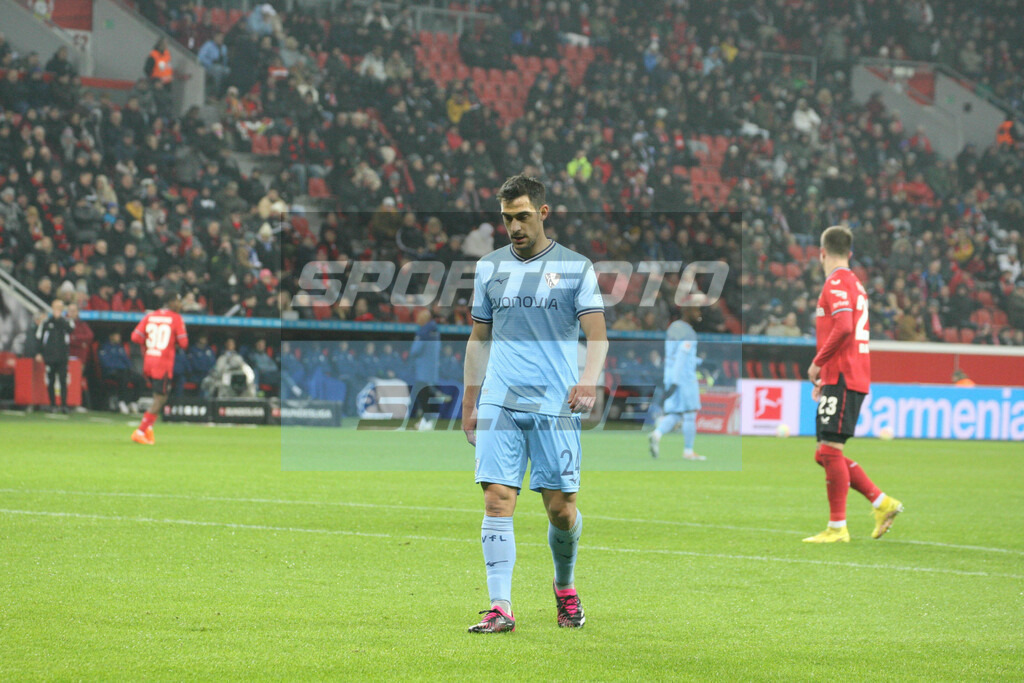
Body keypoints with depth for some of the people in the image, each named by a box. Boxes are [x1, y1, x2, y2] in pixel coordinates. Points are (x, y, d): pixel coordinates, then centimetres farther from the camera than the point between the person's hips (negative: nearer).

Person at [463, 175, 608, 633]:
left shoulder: (575, 267, 4)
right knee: (497, 499, -10)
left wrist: (588, 380, -22)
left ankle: (565, 588, 28)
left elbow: (597, 335, -3)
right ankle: (500, 608, -12)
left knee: (560, 506, 0)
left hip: (555, 405, -2)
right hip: (499, 402, 2)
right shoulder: (489, 268, 13)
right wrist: (469, 404, 17)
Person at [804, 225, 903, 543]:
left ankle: (837, 527, -10)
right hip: (849, 378, 9)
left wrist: (818, 363, -14)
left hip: (842, 379, -9)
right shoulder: (854, 283, 20)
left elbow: (843, 328, -24)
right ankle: (883, 503, 10)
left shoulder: (836, 283, -10)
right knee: (826, 454, 11)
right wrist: (826, 375, 24)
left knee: (831, 451, -9)